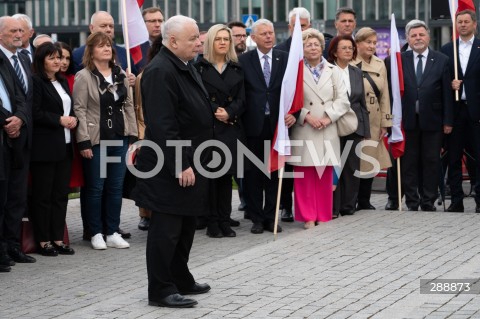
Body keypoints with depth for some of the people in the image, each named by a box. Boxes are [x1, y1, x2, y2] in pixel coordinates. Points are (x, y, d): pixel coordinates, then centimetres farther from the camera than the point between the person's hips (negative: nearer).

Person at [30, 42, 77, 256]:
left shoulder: (63, 82, 17)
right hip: (44, 147, -8)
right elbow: (35, 113, -15)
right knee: (43, 195, -1)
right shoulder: (36, 82, -8)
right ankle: (43, 241, 4)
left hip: (64, 146, 8)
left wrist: (73, 119, 1)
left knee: (61, 194, 8)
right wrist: (60, 120, -15)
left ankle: (58, 239, 13)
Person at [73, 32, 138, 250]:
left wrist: (133, 135, 7)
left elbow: (128, 105, 13)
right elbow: (79, 109, -10)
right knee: (96, 187, 3)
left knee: (116, 187, 8)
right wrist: (83, 141, -15)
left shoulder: (120, 75, 10)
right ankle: (96, 233, 12)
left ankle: (113, 232, 16)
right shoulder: (84, 77, -7)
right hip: (96, 140, -5)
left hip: (120, 139, 5)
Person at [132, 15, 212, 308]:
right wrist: (181, 165, -24)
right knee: (167, 229, -3)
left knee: (186, 225, 17)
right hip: (171, 169, -10)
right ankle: (160, 291, 5)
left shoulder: (186, 67, 13)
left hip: (191, 163, 10)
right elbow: (162, 125, -24)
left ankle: (181, 280, 29)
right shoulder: (160, 71, -19)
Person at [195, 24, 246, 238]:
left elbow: (241, 99, 3)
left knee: (227, 174, 5)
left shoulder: (237, 69, 11)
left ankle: (225, 221, 9)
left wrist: (228, 113, -14)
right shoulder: (200, 67, 1)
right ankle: (212, 222, 2)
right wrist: (215, 112, -15)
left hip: (231, 127, 3)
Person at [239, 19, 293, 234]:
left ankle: (271, 216, 15)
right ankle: (256, 218, 13)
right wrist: (237, 118, -9)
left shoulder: (285, 59, 4)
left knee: (274, 171, 7)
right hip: (253, 125, -1)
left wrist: (293, 112, -13)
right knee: (252, 173, 5)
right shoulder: (244, 60, 1)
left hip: (277, 123, 1)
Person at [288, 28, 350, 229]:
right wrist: (307, 116, -13)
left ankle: (324, 217, 11)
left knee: (325, 176, 5)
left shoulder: (333, 71, 11)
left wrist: (328, 117, -7)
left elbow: (343, 100, 6)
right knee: (305, 175, -2)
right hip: (303, 130, -2)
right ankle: (308, 216, 4)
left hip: (327, 131, 2)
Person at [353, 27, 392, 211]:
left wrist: (385, 123, 6)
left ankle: (365, 202, 18)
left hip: (373, 122, 5)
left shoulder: (380, 65, 10)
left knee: (370, 161, 9)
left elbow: (385, 96, 10)